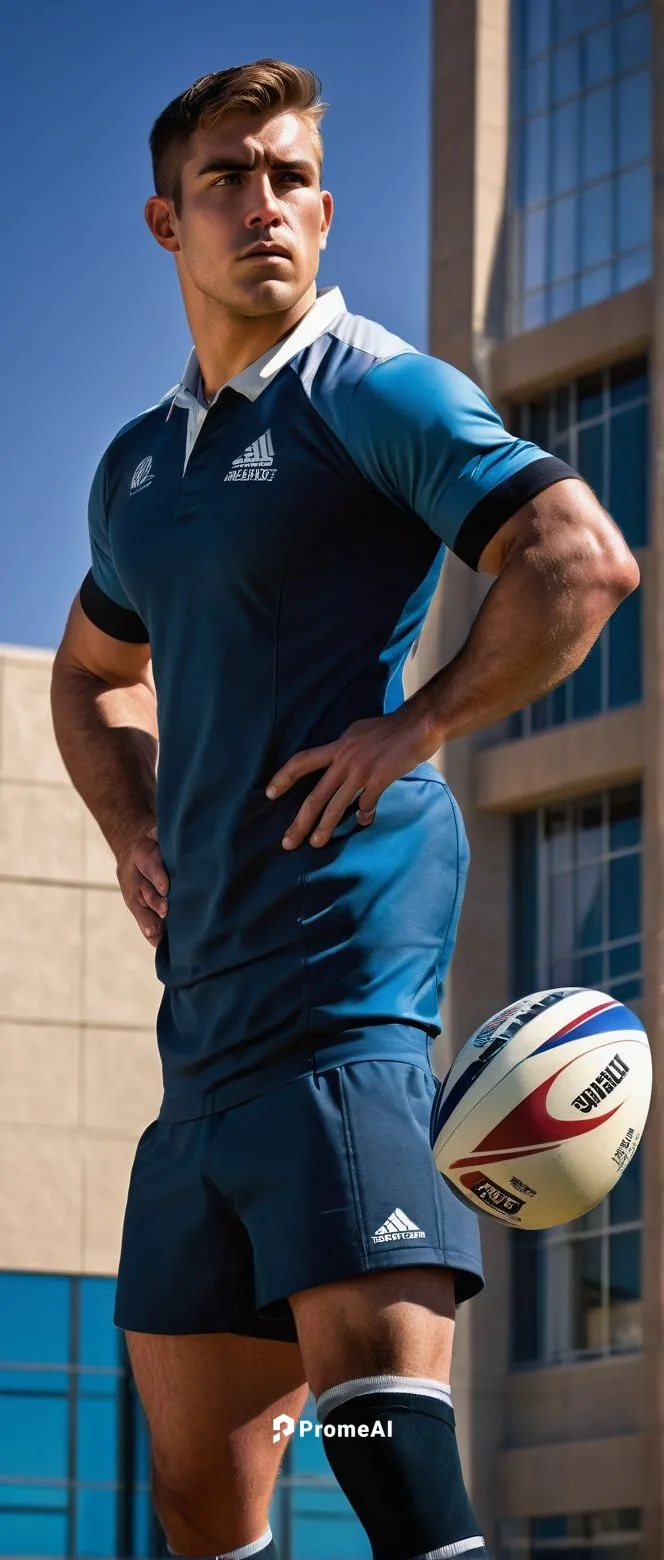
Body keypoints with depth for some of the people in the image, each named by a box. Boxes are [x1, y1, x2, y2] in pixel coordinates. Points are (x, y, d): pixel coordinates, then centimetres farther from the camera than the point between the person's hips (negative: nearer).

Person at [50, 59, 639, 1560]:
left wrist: (414, 727, -14)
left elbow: (584, 559, -13)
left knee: (370, 1363, -21)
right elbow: (93, 673, 38)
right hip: (203, 991, 8)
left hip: (343, 967, -8)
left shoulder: (376, 392, -1)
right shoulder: (138, 462, 21)